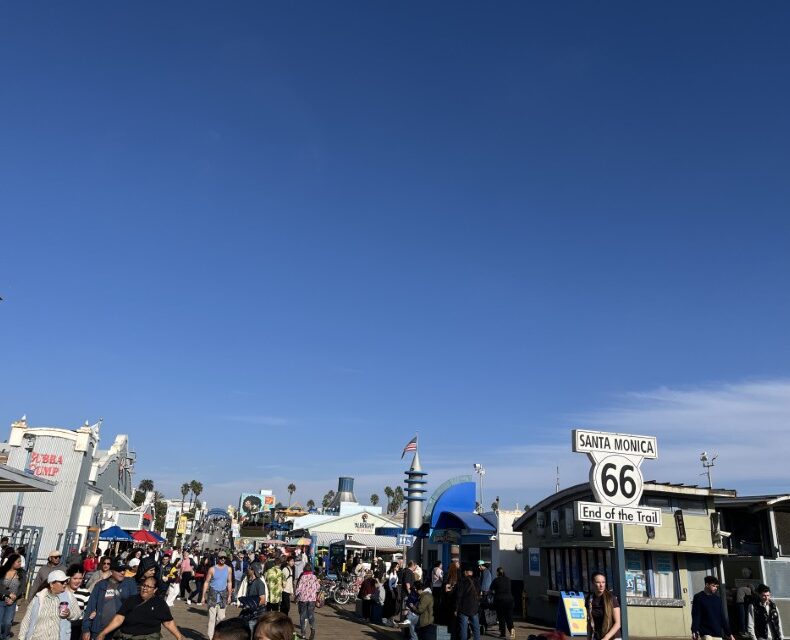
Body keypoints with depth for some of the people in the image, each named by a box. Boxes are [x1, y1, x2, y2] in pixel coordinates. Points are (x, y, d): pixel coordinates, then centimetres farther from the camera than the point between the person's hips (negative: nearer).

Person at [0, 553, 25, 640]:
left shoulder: (21, 573, -3)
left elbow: (22, 588, -6)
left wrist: (13, 598, -17)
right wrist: (8, 595, -21)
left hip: (12, 602, 1)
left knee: (7, 622, 2)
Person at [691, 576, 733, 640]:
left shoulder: (718, 598, 11)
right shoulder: (698, 597, -3)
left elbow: (722, 617, 16)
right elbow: (696, 616, -7)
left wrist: (729, 633, 14)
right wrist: (694, 631, -19)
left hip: (718, 634, 5)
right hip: (706, 633, -5)